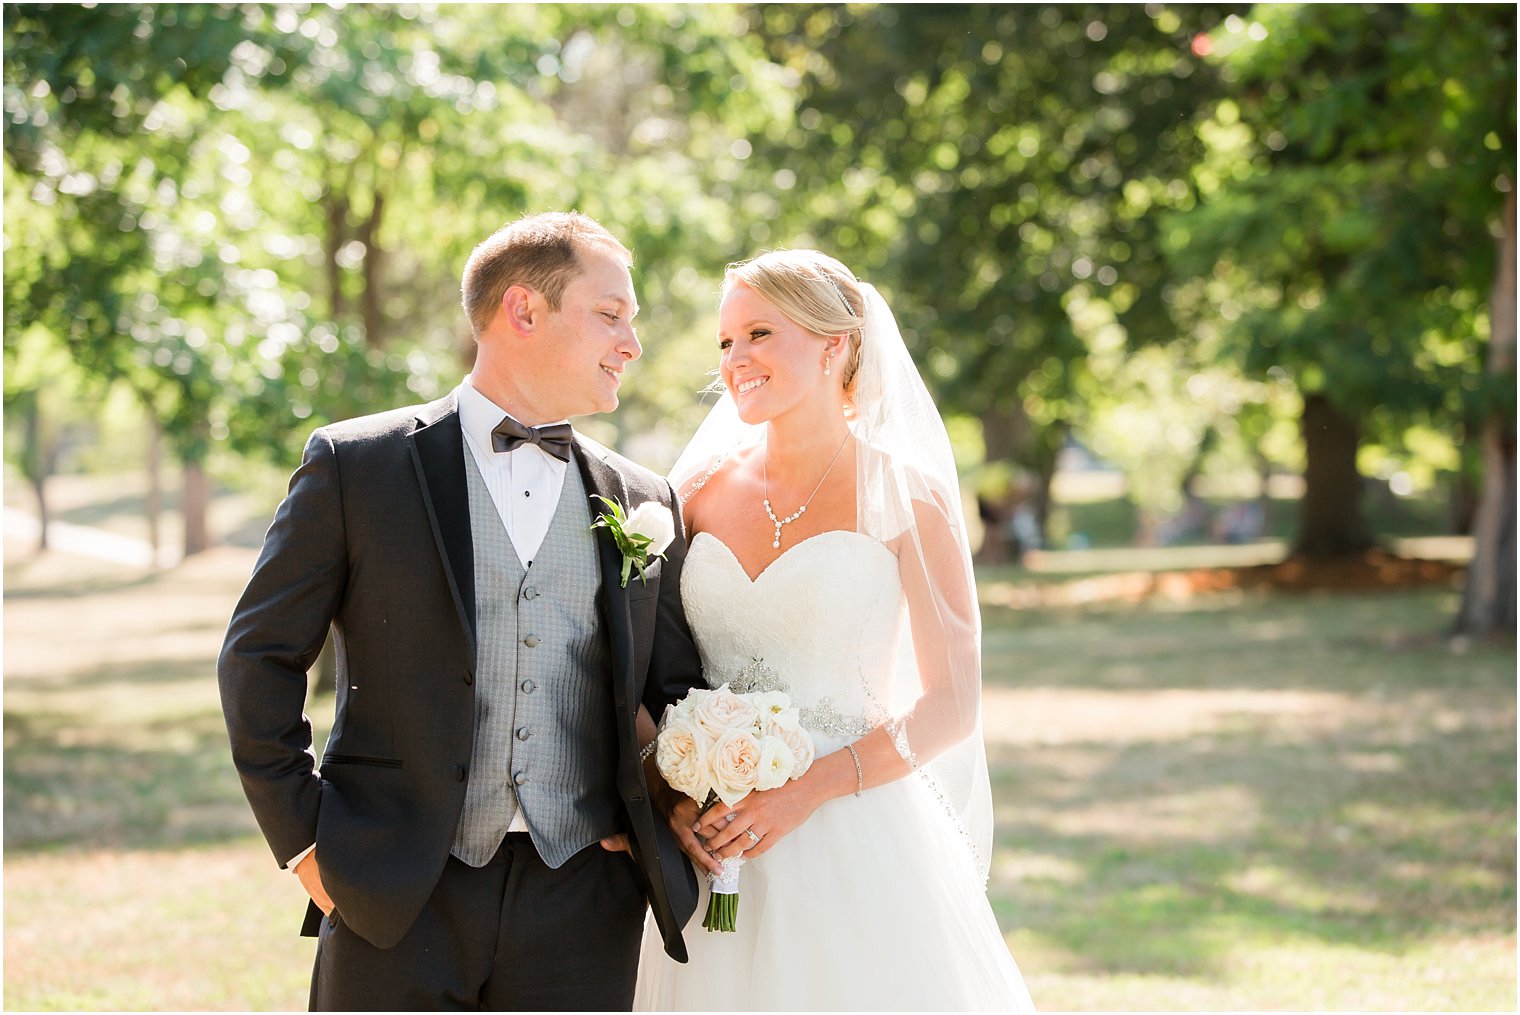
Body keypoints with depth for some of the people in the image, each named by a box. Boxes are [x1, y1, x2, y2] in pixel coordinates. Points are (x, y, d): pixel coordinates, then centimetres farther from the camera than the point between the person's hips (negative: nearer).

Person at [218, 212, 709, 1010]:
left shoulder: (645, 504, 11)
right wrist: (302, 838, -3)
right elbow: (259, 657, 2)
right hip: (395, 902, -3)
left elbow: (675, 692, 18)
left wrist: (649, 826, 1)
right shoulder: (355, 465, 1)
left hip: (580, 911, 3)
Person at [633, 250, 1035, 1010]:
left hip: (856, 852, -3)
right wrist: (670, 790, -8)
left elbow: (951, 704, -6)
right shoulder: (702, 488, 6)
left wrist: (805, 792, -16)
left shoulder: (905, 498, -4)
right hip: (715, 851, 3)